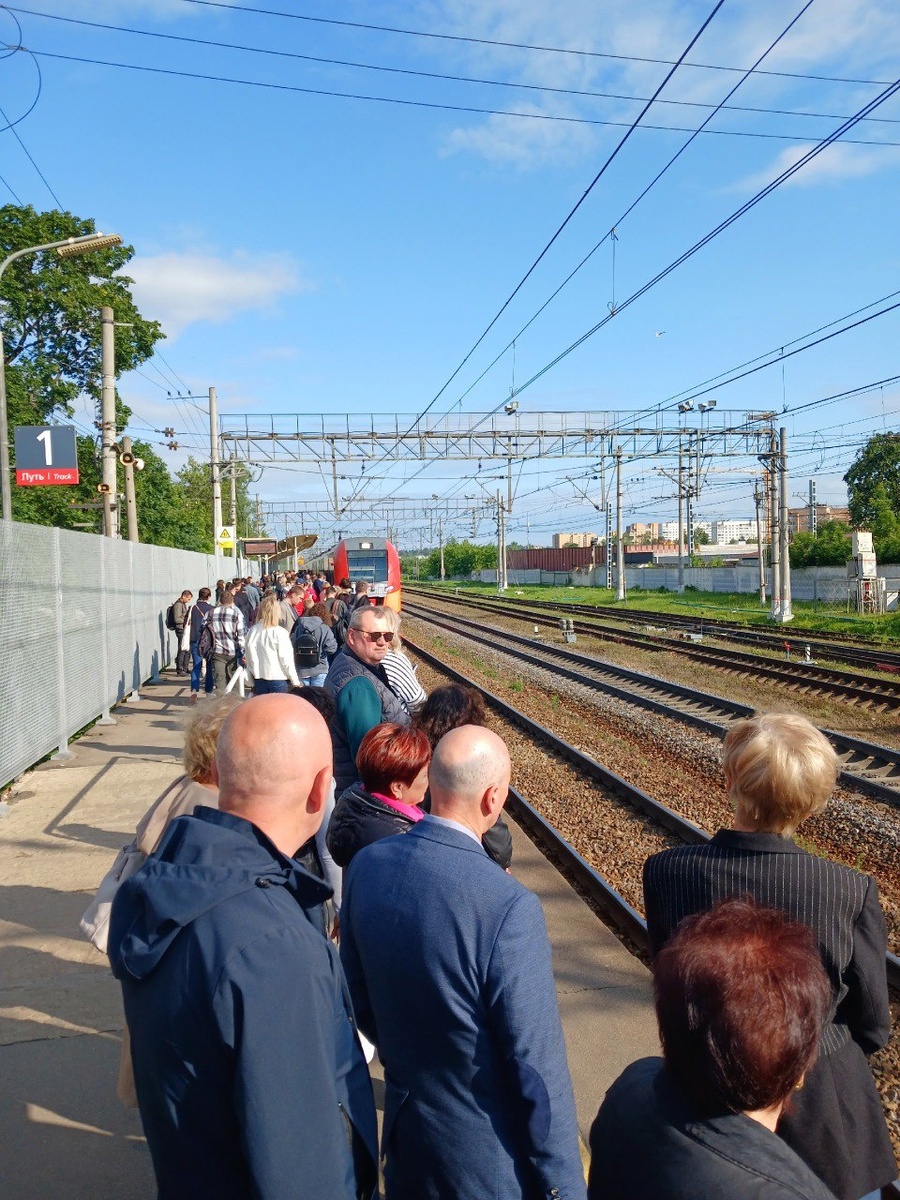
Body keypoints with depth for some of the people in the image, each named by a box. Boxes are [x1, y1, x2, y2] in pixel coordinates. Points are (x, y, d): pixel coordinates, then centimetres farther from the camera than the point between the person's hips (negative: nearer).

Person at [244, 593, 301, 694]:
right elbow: (286, 659, -11)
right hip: (278, 679, -4)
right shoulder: (280, 633, -14)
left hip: (259, 679, 4)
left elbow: (248, 656, 4)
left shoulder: (253, 631, -3)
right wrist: (295, 681, -2)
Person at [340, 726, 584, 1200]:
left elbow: (357, 997, 4)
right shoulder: (509, 907, -30)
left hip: (403, 1129, 6)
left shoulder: (366, 865, -10)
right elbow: (537, 1066, -23)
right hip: (489, 1162, -5)